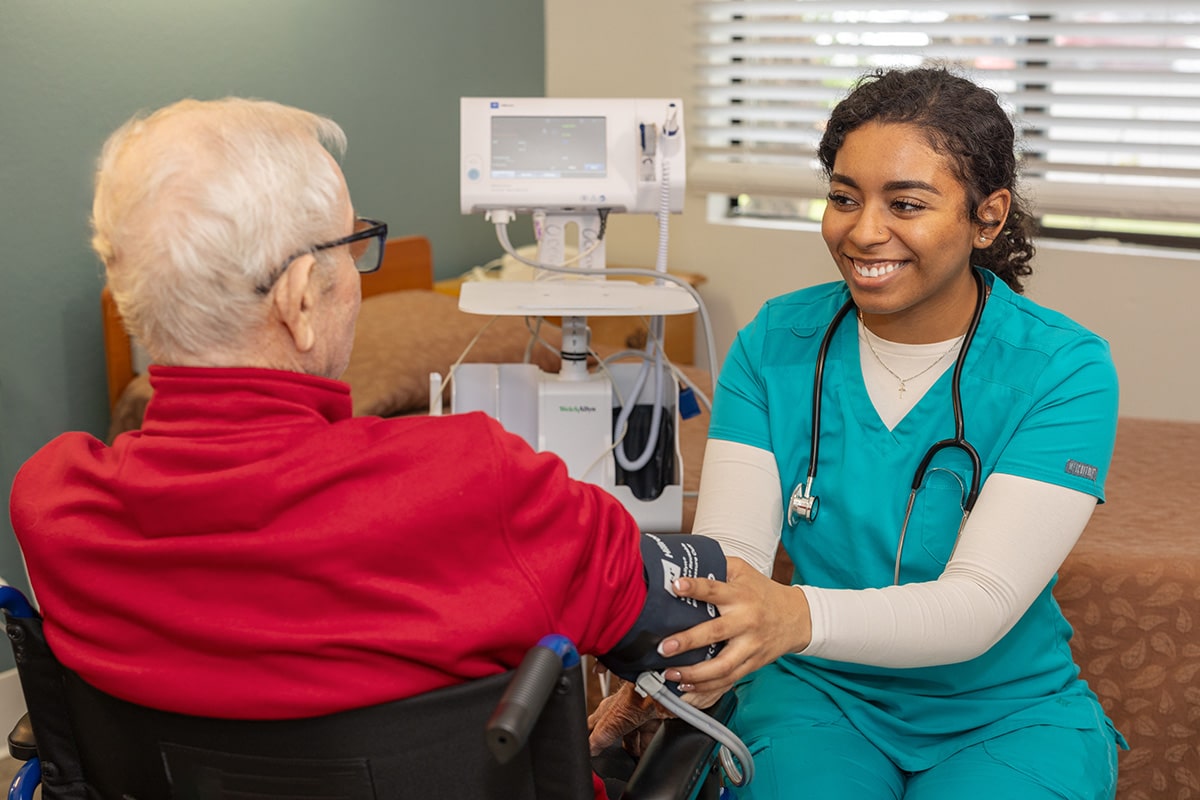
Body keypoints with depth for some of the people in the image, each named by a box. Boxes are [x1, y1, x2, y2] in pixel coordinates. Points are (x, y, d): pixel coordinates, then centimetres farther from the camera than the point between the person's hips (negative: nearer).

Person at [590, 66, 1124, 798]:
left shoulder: (1064, 371, -13)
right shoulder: (776, 342, -4)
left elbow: (981, 602, -24)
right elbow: (729, 548, -12)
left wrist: (799, 617, -43)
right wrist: (677, 674, -34)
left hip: (1003, 712, -1)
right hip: (818, 693, 1)